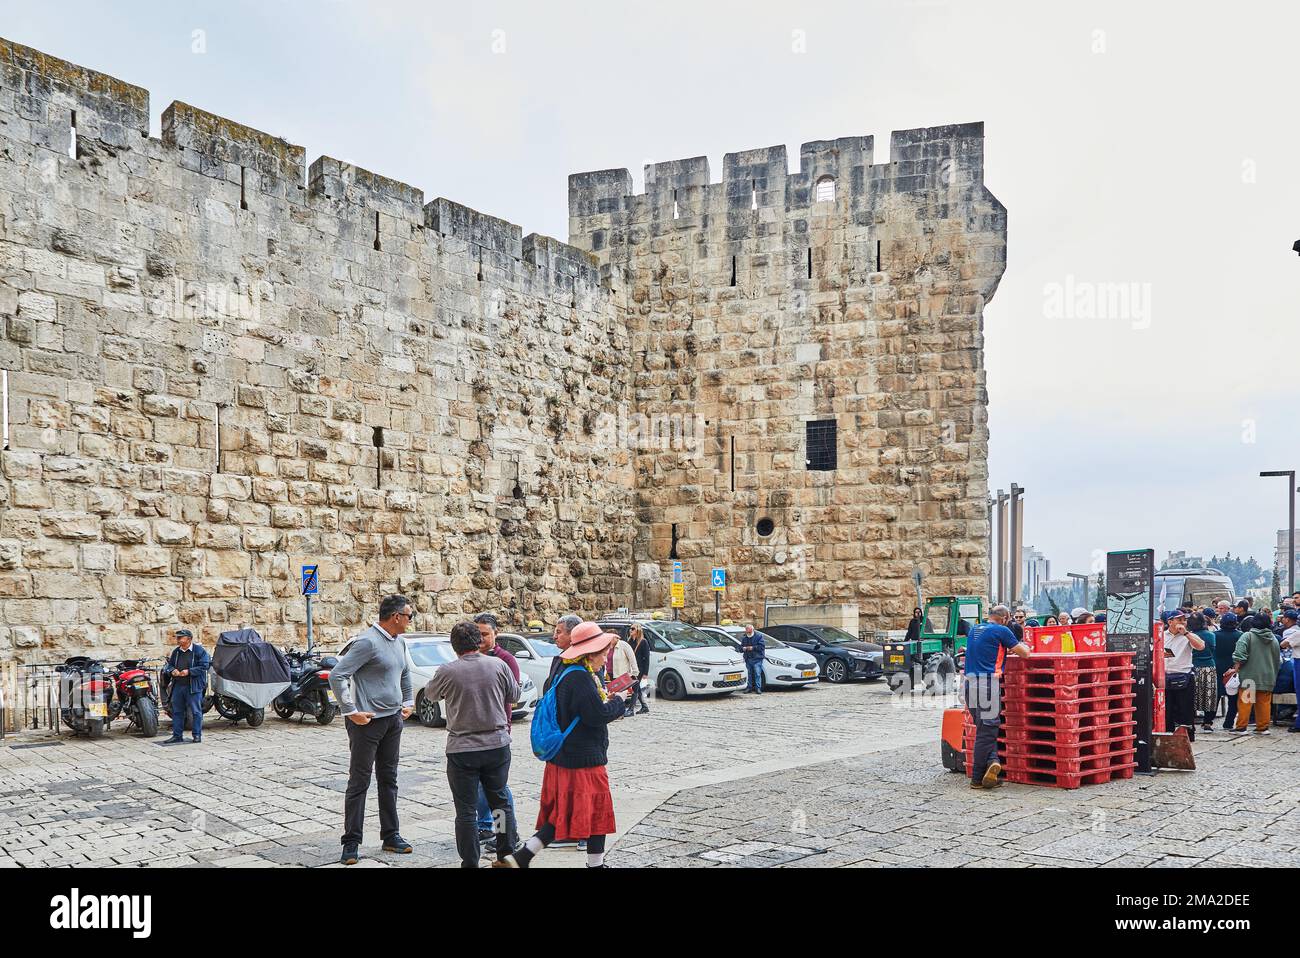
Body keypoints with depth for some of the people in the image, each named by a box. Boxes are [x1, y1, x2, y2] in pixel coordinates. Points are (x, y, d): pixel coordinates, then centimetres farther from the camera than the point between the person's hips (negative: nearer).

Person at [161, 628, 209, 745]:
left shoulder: (199, 651, -4)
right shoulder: (176, 652, 15)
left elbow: (204, 666, -10)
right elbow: (169, 665, 20)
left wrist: (189, 672, -17)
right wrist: (171, 671, -3)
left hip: (193, 687, -6)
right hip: (178, 686, 6)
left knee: (195, 712, -2)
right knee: (177, 711, 10)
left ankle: (197, 735, 4)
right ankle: (177, 735, 18)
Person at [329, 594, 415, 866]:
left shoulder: (399, 642, 10)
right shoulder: (368, 642, -17)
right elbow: (337, 675, -20)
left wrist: (408, 703, 20)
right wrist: (351, 711, -18)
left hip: (394, 720, 8)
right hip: (369, 721, -8)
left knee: (388, 780, 14)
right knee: (359, 782, -1)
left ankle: (390, 835, 22)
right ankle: (351, 843, 6)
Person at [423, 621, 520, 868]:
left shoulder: (447, 672, -11)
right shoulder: (498, 664, -6)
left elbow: (431, 695, 9)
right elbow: (514, 695, 9)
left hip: (462, 749, -2)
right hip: (498, 744, 3)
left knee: (466, 810, 6)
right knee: (501, 801, 17)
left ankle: (470, 863, 11)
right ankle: (506, 855, 25)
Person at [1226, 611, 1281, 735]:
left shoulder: (1247, 636, -8)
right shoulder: (1274, 639, 8)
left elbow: (1240, 656, -18)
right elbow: (1278, 661, 15)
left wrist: (1235, 669, -10)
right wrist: (1273, 676, 24)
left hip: (1249, 676, -4)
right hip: (1267, 677, 4)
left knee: (1245, 702, 0)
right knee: (1264, 702, 10)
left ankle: (1241, 727, 1)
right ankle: (1263, 727, 14)